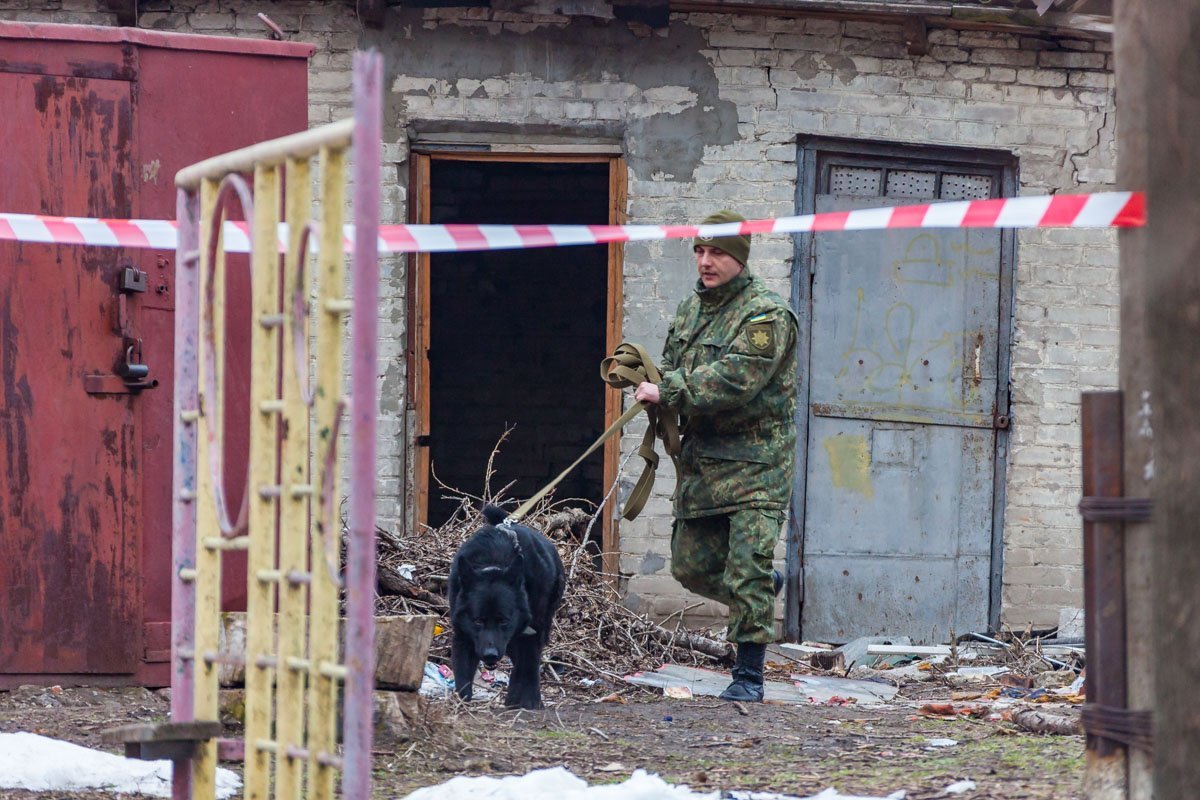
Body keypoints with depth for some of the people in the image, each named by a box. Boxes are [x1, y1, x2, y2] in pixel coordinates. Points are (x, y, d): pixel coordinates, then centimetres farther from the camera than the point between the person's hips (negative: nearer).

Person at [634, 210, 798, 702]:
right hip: (701, 461, 8)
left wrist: (667, 391, -21)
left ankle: (749, 675, -5)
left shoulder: (766, 315, -12)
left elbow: (733, 381, -23)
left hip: (753, 462, -8)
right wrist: (651, 384, 0)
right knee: (691, 566, 12)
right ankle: (764, 587, 38)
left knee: (747, 574, -11)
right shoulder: (692, 309, 15)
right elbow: (672, 366, 24)